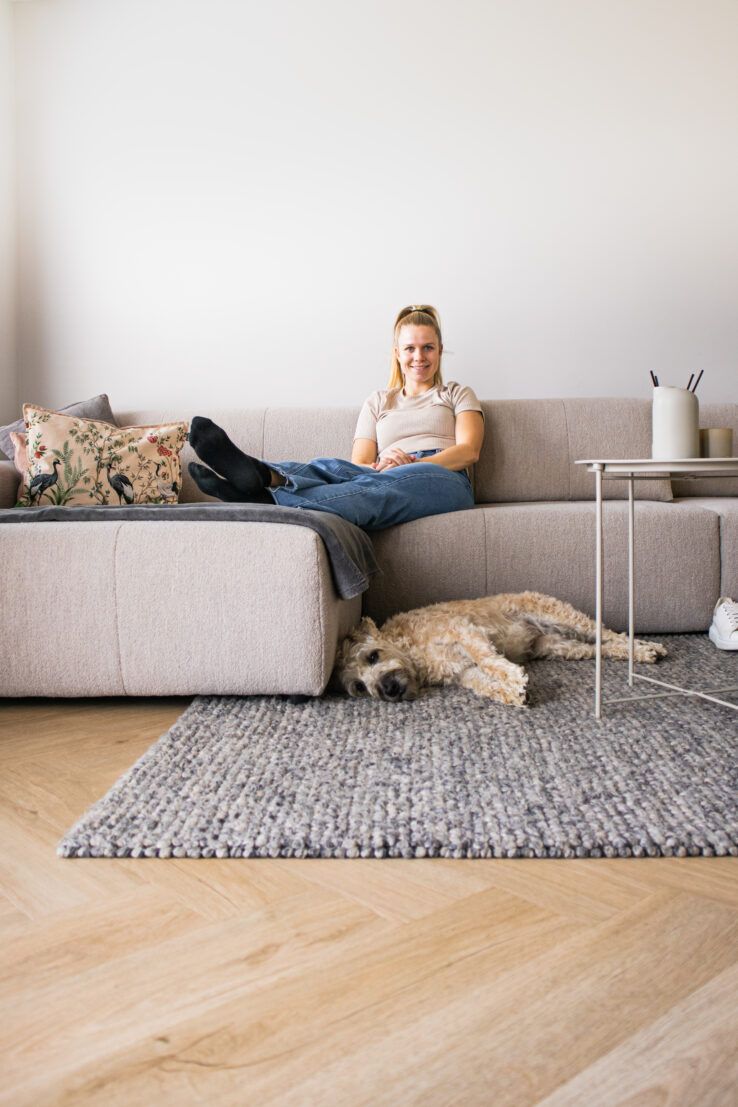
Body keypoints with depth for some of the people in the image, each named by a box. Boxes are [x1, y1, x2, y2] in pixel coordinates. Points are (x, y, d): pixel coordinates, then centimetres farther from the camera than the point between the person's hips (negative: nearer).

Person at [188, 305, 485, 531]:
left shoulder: (457, 394, 26)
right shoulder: (377, 402, 31)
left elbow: (469, 450, 6)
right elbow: (360, 464, 16)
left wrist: (413, 463, -11)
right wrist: (381, 466, -10)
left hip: (444, 479, -3)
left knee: (371, 486, -38)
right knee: (331, 467, -34)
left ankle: (264, 495, -62)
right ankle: (266, 477, -64)